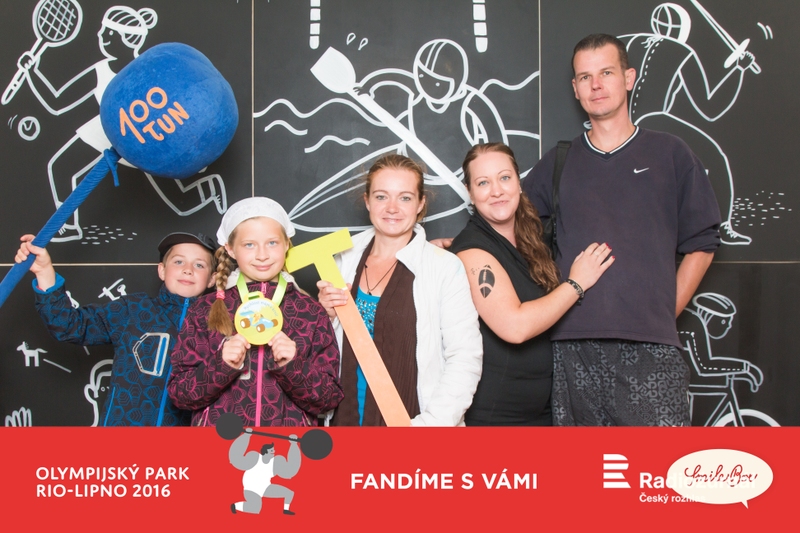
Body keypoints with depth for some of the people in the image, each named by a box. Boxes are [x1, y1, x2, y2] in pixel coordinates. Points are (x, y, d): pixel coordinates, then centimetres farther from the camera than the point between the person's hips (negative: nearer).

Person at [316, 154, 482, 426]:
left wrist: (430, 423, -20)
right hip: (346, 419, 4)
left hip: (409, 419, -3)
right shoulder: (344, 260, 3)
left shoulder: (446, 268, -9)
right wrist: (328, 316, -7)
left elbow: (466, 358, -12)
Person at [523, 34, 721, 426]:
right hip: (573, 345, 2)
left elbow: (701, 243, 10)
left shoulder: (669, 154, 9)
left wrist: (667, 310, 3)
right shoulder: (558, 163, 15)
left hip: (649, 348, -2)